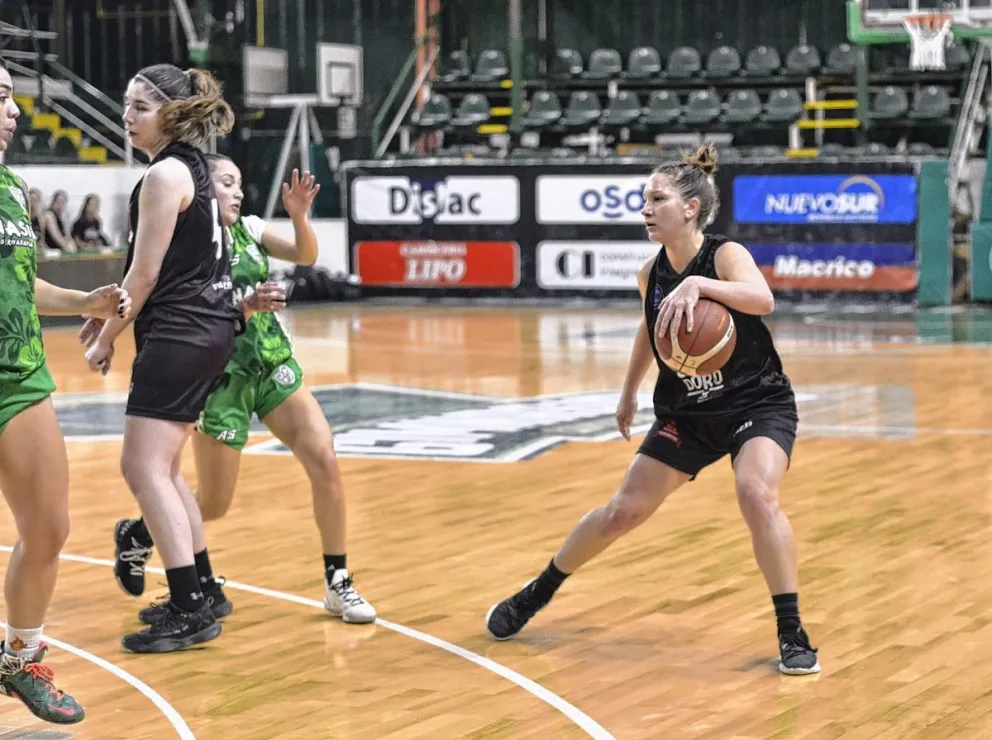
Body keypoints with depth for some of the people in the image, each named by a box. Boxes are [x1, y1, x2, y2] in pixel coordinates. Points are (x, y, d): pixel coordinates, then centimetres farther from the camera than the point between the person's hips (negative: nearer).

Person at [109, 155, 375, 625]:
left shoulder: (248, 228, 3)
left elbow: (305, 256, -7)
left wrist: (299, 215, -23)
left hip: (273, 366, 5)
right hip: (222, 378, -5)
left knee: (324, 461, -12)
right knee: (212, 505, 5)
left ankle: (337, 584, -2)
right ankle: (138, 533, 35)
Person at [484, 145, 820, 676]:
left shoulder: (725, 255, -21)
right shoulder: (651, 274, -5)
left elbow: (763, 300, -43)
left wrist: (698, 285, -55)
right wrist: (629, 391, 28)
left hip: (760, 405, -5)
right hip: (686, 413, 5)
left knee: (757, 496, -30)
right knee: (622, 512, 4)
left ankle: (792, 636, -20)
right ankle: (535, 595, 25)